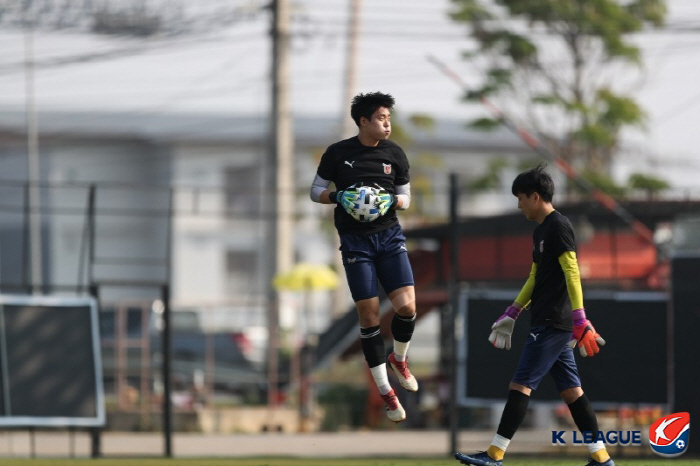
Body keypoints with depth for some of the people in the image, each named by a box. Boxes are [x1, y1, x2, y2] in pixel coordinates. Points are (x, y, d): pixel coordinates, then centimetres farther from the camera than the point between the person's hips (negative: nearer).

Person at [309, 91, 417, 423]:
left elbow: (406, 197, 13)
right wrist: (337, 197, -14)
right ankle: (386, 392, 6)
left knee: (406, 306, -13)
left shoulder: (394, 154, 5)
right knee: (369, 315, -4)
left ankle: (399, 358, 20)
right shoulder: (338, 153, -2)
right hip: (355, 241, -2)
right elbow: (316, 190, 6)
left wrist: (393, 200, -10)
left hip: (390, 234, 2)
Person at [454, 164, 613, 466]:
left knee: (520, 385, -8)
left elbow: (572, 274, -19)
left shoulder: (558, 226, -12)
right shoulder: (541, 231, 18)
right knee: (571, 390, 7)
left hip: (552, 325, -10)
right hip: (552, 324, 10)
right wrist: (511, 315, 25)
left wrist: (580, 321, -25)